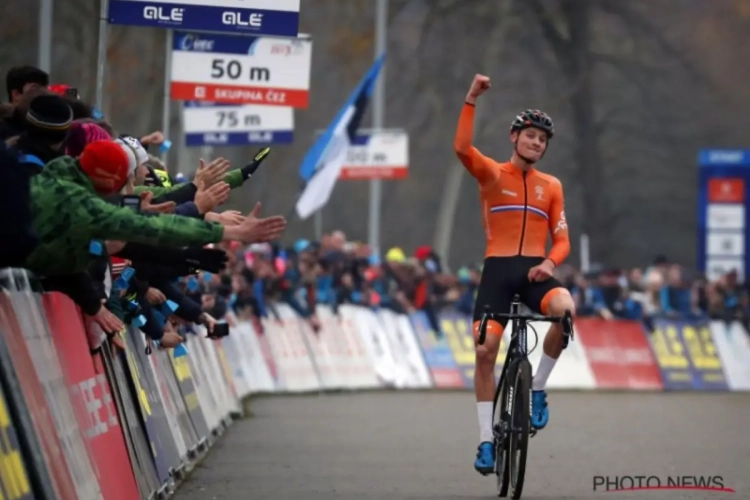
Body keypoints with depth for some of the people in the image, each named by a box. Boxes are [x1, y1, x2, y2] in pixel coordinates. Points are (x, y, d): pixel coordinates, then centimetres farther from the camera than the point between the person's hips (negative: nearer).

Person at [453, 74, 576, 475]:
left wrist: (550, 263, -12)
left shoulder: (551, 186, 12)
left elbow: (561, 239, 10)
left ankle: (537, 388, -11)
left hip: (535, 271, 1)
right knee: (485, 350, -11)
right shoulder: (492, 174, 4)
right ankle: (486, 439, 0)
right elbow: (461, 147, -16)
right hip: (498, 270, -1)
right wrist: (471, 100, -20)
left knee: (565, 308, -32)